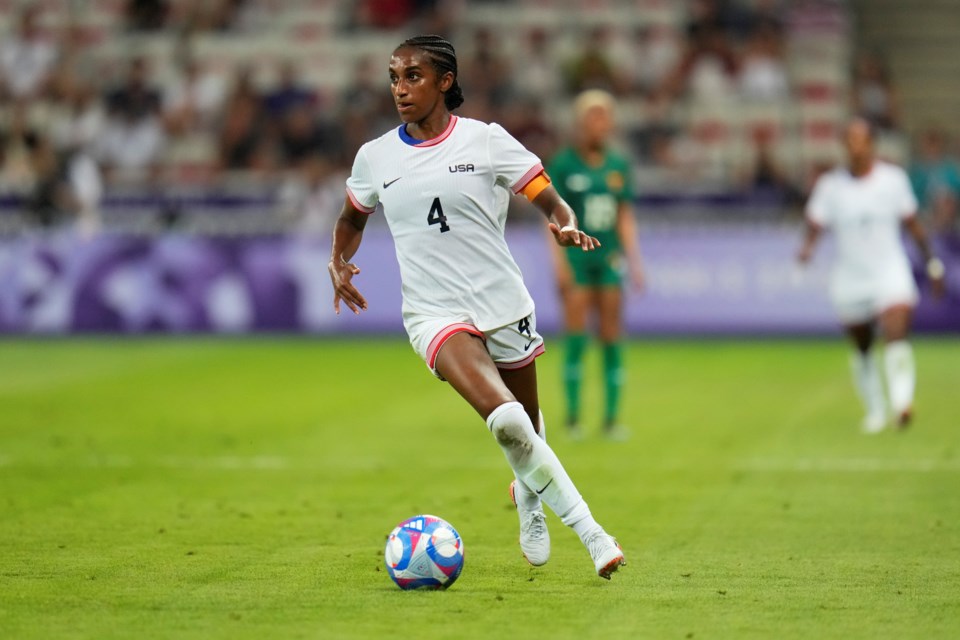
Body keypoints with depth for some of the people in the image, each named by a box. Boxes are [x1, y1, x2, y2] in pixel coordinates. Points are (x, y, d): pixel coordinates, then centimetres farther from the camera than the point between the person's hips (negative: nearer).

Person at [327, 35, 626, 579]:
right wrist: (339, 260, 5)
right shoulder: (375, 157, 5)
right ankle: (590, 531, -17)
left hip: (503, 303, 1)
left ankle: (530, 497, 50)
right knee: (505, 418, -25)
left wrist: (566, 225, -23)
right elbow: (353, 217, 24)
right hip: (435, 314, -1)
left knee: (528, 426, 14)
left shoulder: (485, 140, -2)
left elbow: (552, 201, -1)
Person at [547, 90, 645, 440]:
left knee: (612, 338, 1)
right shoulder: (563, 165, -4)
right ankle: (572, 417, 0)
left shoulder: (618, 166, 8)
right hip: (576, 258, -4)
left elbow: (625, 217, 12)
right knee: (576, 336, -7)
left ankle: (611, 418, 6)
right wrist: (560, 264, -11)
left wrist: (634, 259, 6)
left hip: (609, 258, 4)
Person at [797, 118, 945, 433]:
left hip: (890, 271, -1)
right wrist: (807, 248, -28)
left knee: (896, 337, -23)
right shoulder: (830, 185, -4)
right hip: (850, 278, 1)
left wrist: (931, 262, 13)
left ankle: (902, 402, -26)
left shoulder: (893, 179, -2)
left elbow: (912, 223, 9)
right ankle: (875, 410, 29)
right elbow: (814, 225, -5)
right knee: (862, 351, 12)